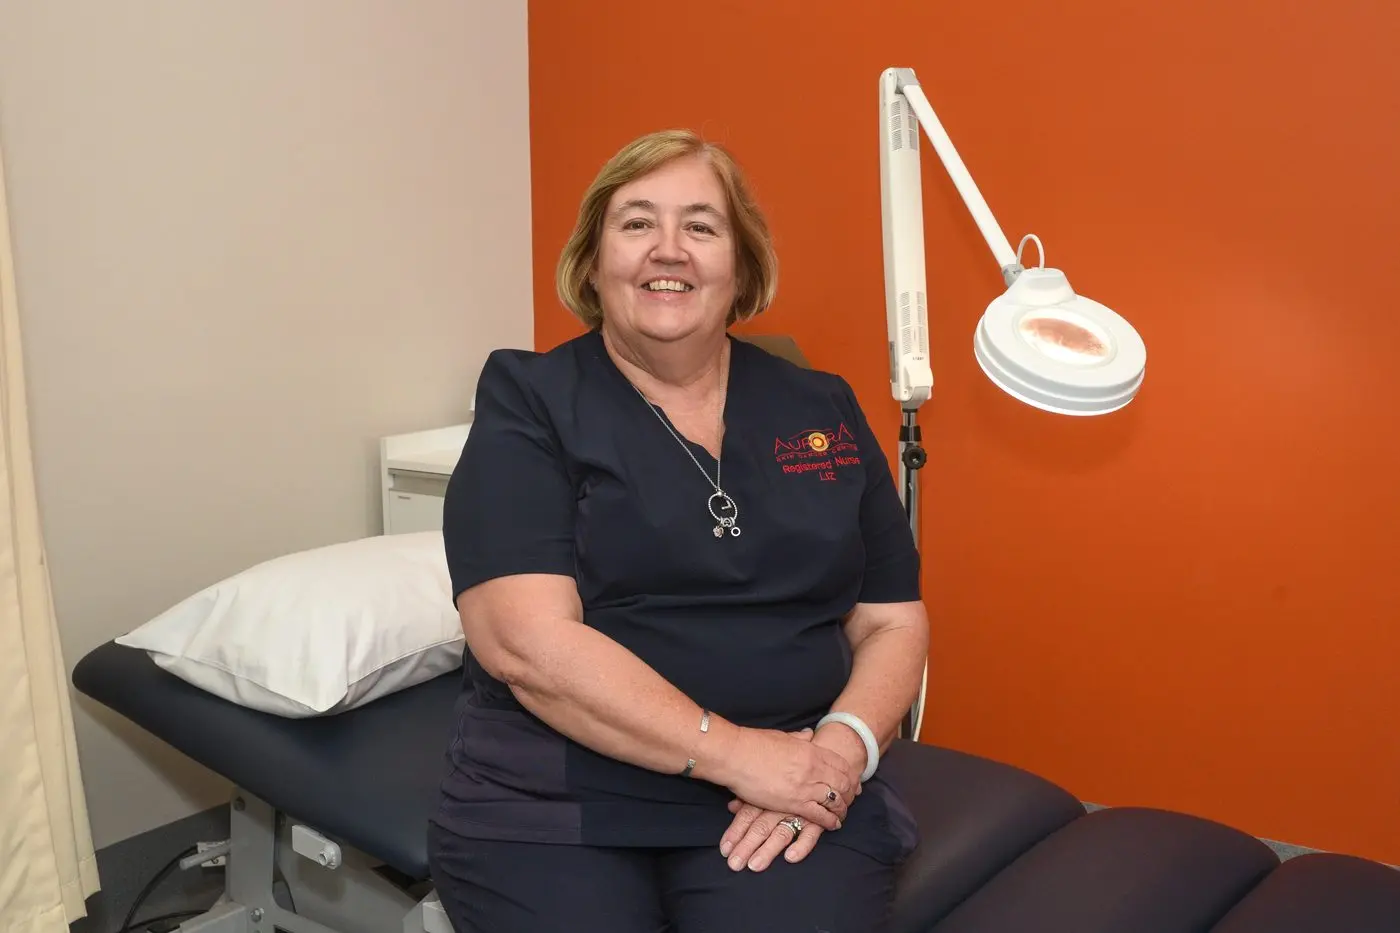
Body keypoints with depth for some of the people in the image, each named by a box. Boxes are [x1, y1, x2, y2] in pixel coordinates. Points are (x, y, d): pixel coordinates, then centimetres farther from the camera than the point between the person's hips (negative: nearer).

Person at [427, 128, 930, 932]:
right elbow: (529, 643, -13)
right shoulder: (529, 402, -2)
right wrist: (736, 752, -16)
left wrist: (843, 749, -10)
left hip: (792, 800, 2)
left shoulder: (823, 409, 9)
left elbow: (893, 624, 9)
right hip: (553, 808, -1)